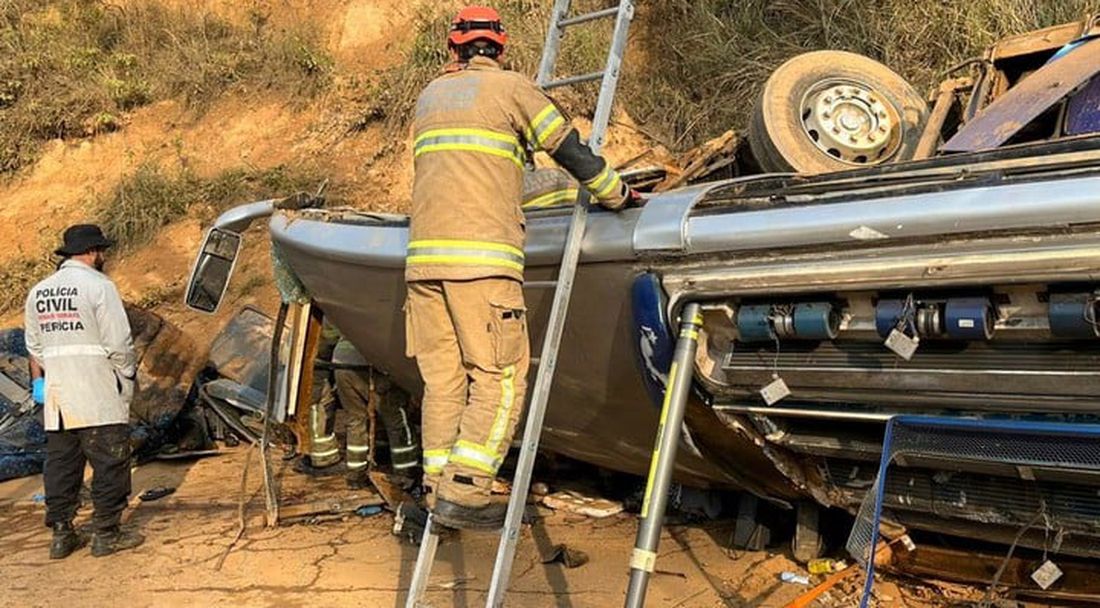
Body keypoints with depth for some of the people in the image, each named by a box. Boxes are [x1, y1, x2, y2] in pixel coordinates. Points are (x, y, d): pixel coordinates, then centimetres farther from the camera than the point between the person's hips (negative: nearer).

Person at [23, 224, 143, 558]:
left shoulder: (38, 291, 11)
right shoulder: (99, 286, -11)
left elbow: (34, 346, 17)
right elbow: (118, 343, -14)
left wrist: (38, 382, 27)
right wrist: (129, 372, 1)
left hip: (56, 397, 7)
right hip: (98, 396, -7)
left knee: (60, 463, 13)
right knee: (110, 462, 3)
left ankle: (61, 534, 17)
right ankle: (106, 534, 7)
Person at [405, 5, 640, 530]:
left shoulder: (428, 95, 24)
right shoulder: (509, 87, 7)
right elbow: (570, 150, 6)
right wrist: (618, 195, 21)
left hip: (423, 255, 6)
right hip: (481, 258, -6)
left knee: (443, 380, 9)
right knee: (500, 378, -2)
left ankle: (438, 490, 10)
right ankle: (463, 492, -8)